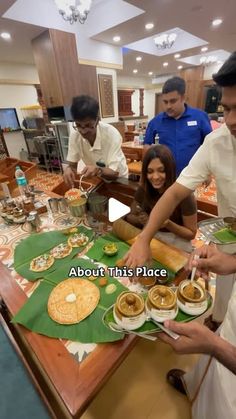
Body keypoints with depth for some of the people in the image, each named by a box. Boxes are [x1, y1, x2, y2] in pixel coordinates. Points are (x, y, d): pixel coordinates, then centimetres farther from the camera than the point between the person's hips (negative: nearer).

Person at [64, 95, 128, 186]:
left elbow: (114, 173, -23)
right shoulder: (74, 135, -12)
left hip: (116, 179, -3)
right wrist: (69, 169, -28)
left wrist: (98, 170, -41)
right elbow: (72, 166, -6)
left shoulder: (112, 134, -23)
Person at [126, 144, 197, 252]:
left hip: (176, 246, -4)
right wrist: (140, 220, -20)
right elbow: (130, 216, 2)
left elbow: (191, 233, -11)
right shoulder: (143, 189, -11)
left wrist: (168, 224, -28)